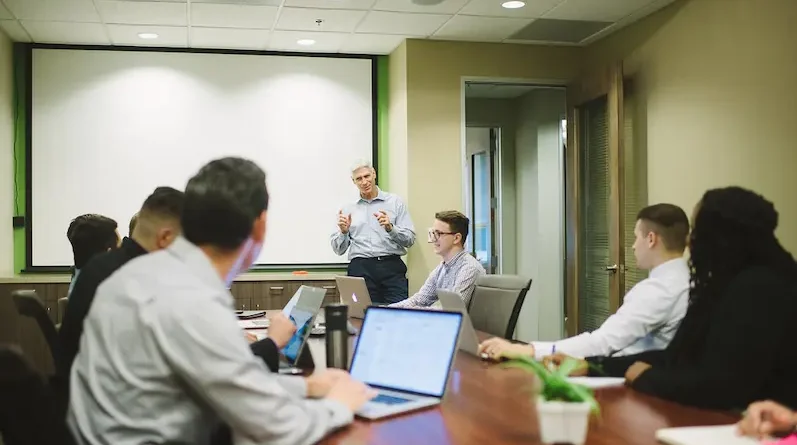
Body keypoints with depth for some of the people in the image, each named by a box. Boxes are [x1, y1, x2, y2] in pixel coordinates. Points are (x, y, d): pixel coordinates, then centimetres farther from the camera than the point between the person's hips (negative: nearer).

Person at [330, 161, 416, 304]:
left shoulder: (395, 202, 8)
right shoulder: (348, 209, 13)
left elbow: (410, 239, 3)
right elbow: (338, 249, 12)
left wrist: (390, 228, -13)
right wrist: (343, 231, -7)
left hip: (391, 267, -1)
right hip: (361, 269, 1)